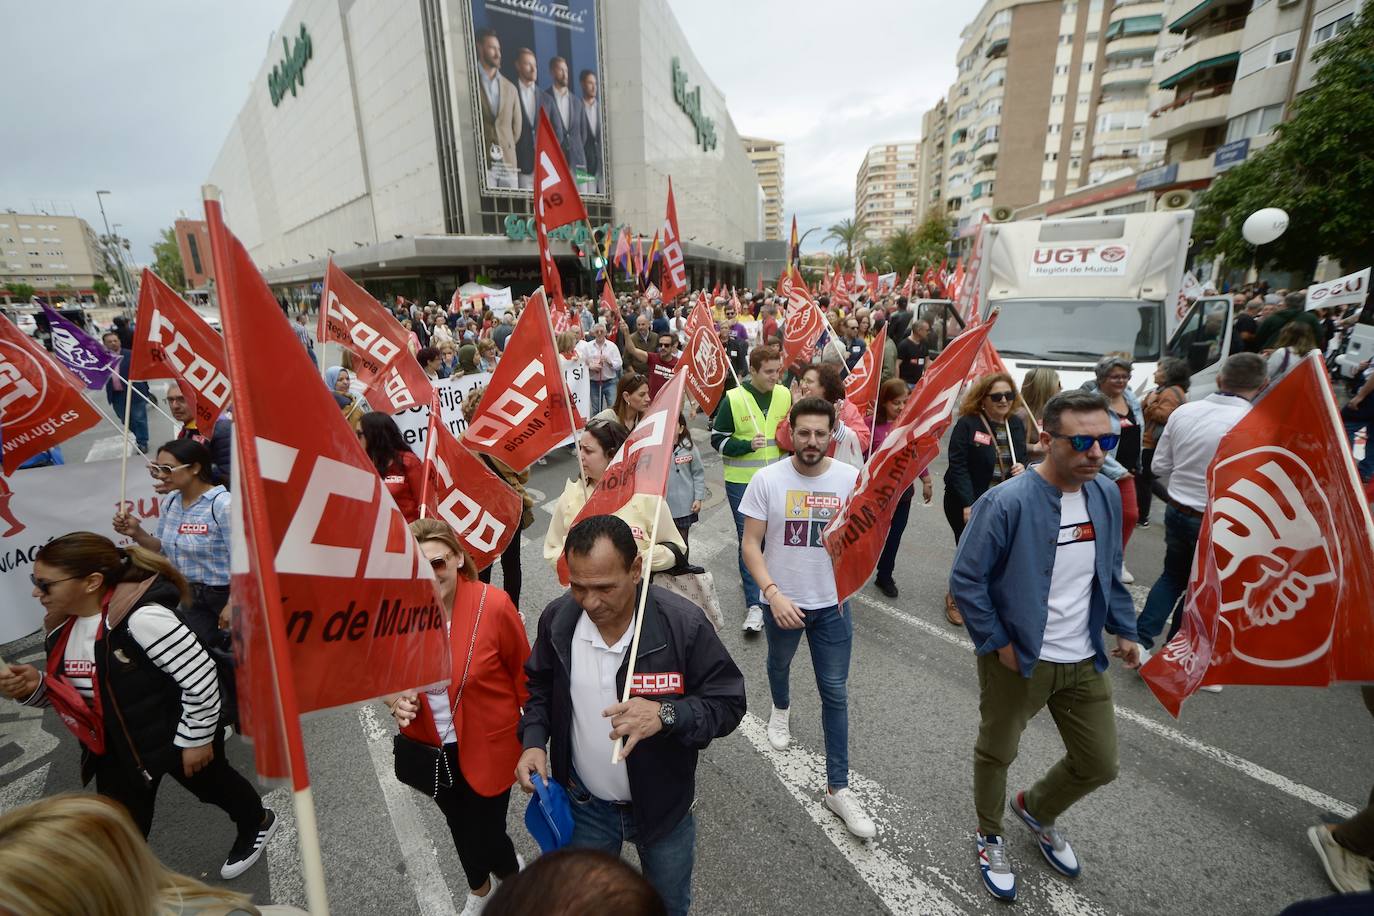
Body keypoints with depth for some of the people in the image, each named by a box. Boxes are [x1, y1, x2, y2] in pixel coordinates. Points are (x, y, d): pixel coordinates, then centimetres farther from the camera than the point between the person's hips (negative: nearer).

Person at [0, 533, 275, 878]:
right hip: (118, 747, 6)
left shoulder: (143, 618, -33)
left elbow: (200, 677, -29)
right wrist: (33, 685, -12)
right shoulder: (64, 627, -5)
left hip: (178, 737, -6)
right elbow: (67, 688, 10)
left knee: (213, 785, 21)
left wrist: (197, 738, -19)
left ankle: (257, 823, 51)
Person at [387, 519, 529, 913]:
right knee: (460, 828, 28)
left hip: (487, 747, -4)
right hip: (429, 747, 4)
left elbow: (523, 673, -13)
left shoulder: (493, 605, -27)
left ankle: (515, 879, 47)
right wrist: (394, 699, -19)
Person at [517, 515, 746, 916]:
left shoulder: (684, 623, -28)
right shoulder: (557, 619, -17)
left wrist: (667, 714, -37)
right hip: (584, 806, 2)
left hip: (663, 804, -2)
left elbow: (727, 703, -20)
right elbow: (540, 687, 2)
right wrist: (534, 741, -14)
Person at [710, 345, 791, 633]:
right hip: (742, 482, -4)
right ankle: (754, 605, 6)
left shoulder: (785, 395, 1)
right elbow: (717, 439, -6)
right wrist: (747, 446, -22)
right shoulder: (733, 399, -11)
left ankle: (753, 575, 43)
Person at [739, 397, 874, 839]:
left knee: (835, 692, 7)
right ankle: (781, 708, 62)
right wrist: (773, 594, -24)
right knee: (779, 664, 28)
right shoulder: (767, 479, -16)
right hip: (782, 601, 0)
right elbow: (750, 544, -14)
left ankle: (838, 787, 23)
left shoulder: (850, 478, -12)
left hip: (832, 604, 0)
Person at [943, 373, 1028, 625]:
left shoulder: (1016, 424, 5)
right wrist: (967, 505, -23)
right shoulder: (967, 424, -14)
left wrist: (1022, 467, -6)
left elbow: (1021, 457, 19)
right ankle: (955, 598, 26)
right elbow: (957, 466, -18)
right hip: (968, 503, -5)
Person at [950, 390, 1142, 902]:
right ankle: (990, 836, 45)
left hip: (1085, 662, 6)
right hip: (1017, 660, -6)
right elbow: (965, 580, -20)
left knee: (1099, 765, 20)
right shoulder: (1007, 503, -24)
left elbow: (1110, 572, 12)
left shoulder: (1107, 495, -3)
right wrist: (998, 644, -16)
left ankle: (1037, 810, 50)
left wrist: (1124, 629, 9)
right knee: (996, 754, 16)